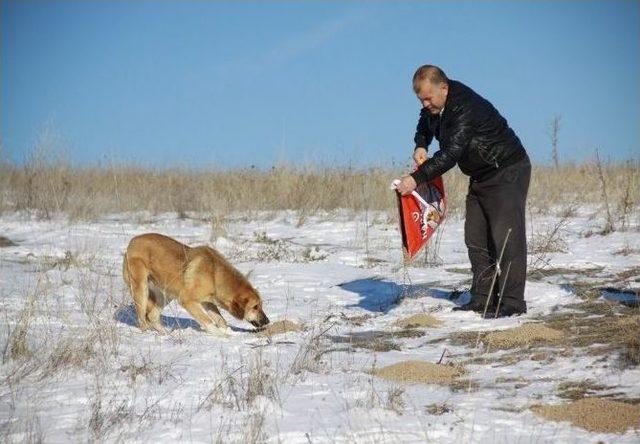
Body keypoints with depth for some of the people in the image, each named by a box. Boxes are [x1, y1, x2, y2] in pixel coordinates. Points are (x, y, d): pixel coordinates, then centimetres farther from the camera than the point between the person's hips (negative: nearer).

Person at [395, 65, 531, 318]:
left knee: (506, 237, -12)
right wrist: (420, 145, 3)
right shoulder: (435, 106, 1)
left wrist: (417, 178, -38)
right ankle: (482, 299, 11)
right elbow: (425, 124, 25)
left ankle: (512, 303, -10)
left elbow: (451, 153, -35)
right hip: (480, 178, 10)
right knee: (476, 238, 7)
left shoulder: (466, 108, -28)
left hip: (508, 173, -10)